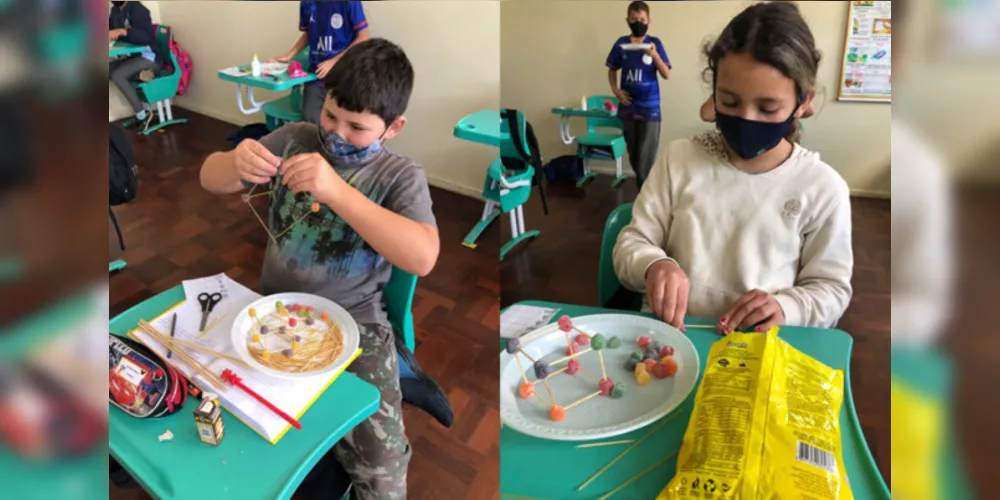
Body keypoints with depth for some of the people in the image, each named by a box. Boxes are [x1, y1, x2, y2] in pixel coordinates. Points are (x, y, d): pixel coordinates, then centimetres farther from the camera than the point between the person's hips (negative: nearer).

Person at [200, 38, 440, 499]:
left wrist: (335, 190, -33)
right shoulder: (295, 139, 2)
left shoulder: (401, 176, -8)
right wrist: (236, 163, -19)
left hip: (353, 324, -3)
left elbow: (423, 258, -25)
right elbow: (211, 180, 6)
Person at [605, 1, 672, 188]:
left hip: (650, 107, -3)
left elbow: (666, 75, -6)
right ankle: (643, 187, 29)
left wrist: (654, 55, -21)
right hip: (628, 107, 3)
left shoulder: (655, 43, -3)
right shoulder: (621, 43, 2)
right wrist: (615, 90, -3)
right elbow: (612, 70, 13)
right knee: (633, 153, 12)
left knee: (646, 156, -6)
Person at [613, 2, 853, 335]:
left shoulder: (822, 187, -1)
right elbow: (632, 242, 3)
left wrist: (785, 308, -14)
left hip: (759, 346, 0)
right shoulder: (679, 158, 2)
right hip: (667, 335, 1)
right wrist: (654, 265, -19)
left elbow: (831, 288, 7)